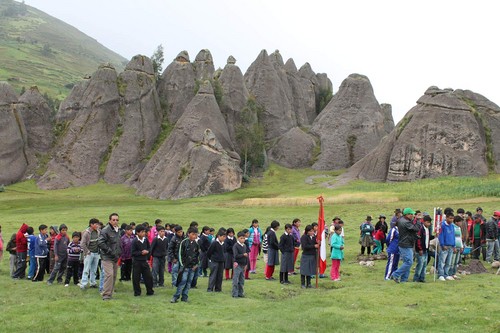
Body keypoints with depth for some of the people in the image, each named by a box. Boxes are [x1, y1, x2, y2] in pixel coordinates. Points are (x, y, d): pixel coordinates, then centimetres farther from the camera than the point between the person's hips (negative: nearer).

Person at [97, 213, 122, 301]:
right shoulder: (105, 230, -13)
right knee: (109, 275, -17)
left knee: (114, 276, 10)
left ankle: (110, 294, 18)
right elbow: (100, 242, -22)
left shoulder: (118, 231, 14)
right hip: (107, 258, -8)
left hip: (115, 258, 8)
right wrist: (109, 251, -20)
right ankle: (106, 295, -13)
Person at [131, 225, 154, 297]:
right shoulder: (134, 241, -13)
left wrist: (147, 251, -7)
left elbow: (149, 248, 14)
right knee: (136, 278, 1)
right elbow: (133, 252, -13)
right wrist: (141, 253, -19)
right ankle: (137, 292, 14)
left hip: (144, 261, 4)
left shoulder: (146, 239, 2)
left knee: (148, 276, 5)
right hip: (136, 262, -4)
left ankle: (150, 291, 16)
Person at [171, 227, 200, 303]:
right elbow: (180, 254, -4)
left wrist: (196, 264, 7)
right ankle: (176, 297, -5)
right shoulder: (184, 242, -5)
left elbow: (198, 255, 16)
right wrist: (182, 265, -8)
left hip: (193, 267, 5)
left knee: (189, 282, 5)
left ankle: (184, 297, 11)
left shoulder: (196, 244, 8)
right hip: (185, 266, -4)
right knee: (183, 281, -10)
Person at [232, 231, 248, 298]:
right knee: (236, 281, -4)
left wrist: (246, 264, 11)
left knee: (242, 281, 11)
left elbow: (246, 255, 14)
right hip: (238, 265, -6)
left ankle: (240, 293, 19)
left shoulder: (245, 246, 10)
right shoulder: (235, 246, -9)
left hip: (243, 265, 6)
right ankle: (235, 294, -1)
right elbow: (236, 255, -18)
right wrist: (243, 255, -19)